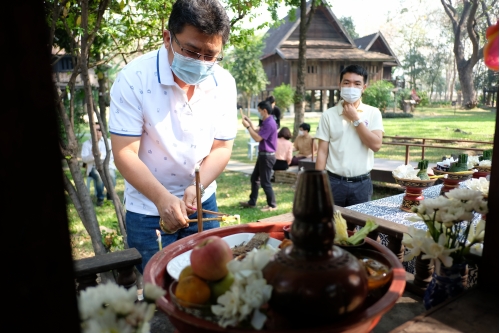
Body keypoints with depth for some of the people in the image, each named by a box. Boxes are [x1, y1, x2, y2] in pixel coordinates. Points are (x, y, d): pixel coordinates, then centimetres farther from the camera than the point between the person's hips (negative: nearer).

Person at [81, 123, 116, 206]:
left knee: (111, 175, -33)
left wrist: (100, 155, -22)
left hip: (107, 166, 1)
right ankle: (100, 197, -13)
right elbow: (84, 159, -4)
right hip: (94, 167, -1)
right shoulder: (86, 144, 9)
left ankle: (110, 194, -5)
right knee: (99, 175, -35)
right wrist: (92, 155, -25)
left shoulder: (108, 141, 12)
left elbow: (111, 155, -3)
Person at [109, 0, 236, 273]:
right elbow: (124, 153, -19)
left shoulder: (224, 84, -8)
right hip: (147, 209, -3)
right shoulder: (133, 80, -18)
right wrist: (162, 198, -33)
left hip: (202, 203, 4)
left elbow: (222, 146, -4)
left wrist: (198, 186, -20)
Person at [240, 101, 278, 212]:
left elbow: (257, 138, -24)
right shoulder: (266, 122, 13)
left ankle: (272, 205, 9)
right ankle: (252, 202, 27)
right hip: (263, 155, 11)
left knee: (265, 182, -3)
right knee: (254, 178, 17)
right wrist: (250, 123, 13)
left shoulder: (269, 123, -20)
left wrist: (247, 126, -17)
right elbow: (258, 134, 18)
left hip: (267, 156, -11)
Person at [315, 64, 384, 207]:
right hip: (334, 182, 0)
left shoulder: (373, 113, 1)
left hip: (361, 183, 1)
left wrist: (356, 119, -11)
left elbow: (376, 145, -11)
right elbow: (322, 151, -1)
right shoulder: (328, 115, 0)